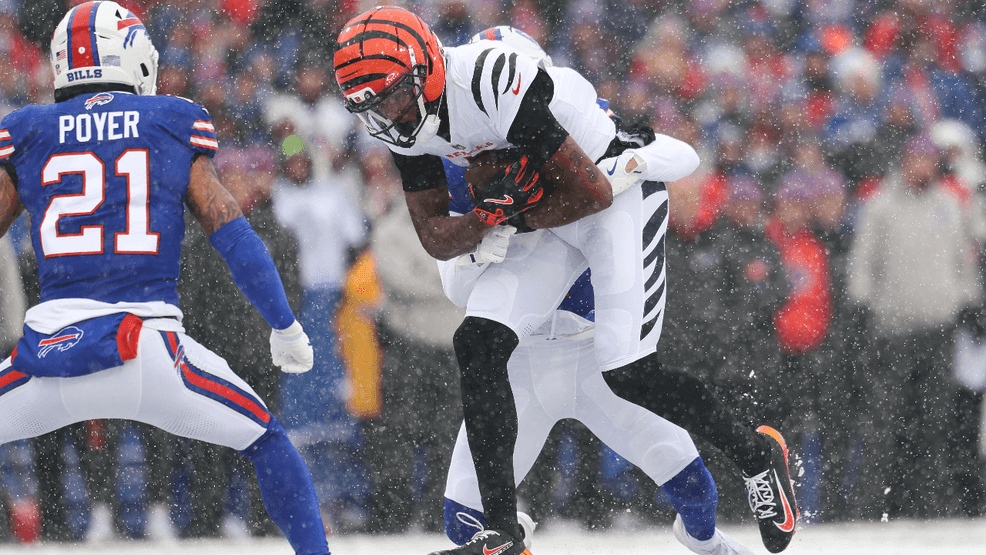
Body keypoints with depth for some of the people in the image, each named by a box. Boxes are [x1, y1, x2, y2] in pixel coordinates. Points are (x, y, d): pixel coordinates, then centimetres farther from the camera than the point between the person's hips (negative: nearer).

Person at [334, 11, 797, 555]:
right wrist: (488, 217, -21)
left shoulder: (493, 81, -33)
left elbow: (593, 192, -28)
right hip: (548, 219, 8)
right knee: (477, 344, -9)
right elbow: (436, 239, 0)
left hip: (622, 188, -8)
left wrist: (518, 216, -13)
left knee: (627, 373, -14)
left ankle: (757, 455, 11)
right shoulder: (405, 121, -6)